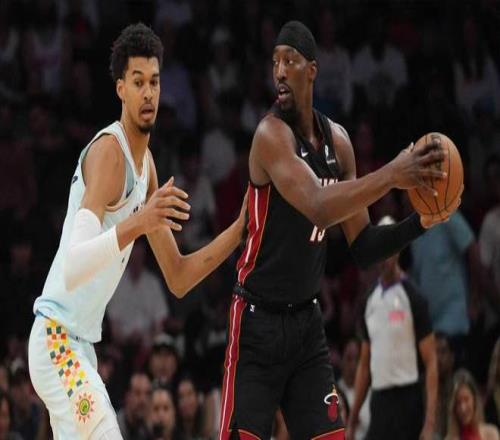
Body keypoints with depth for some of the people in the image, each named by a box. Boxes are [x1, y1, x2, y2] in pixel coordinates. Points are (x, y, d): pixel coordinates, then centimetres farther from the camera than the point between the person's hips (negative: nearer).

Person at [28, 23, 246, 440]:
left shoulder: (146, 164, 13)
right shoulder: (108, 151, -17)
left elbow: (178, 278, 19)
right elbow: (72, 268, -31)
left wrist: (240, 227, 10)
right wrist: (136, 224, -43)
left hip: (79, 346, 10)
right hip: (57, 339, -10)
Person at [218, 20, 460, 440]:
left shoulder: (337, 140, 5)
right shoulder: (272, 135, -16)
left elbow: (363, 247, 10)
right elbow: (318, 207, -33)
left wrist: (421, 222, -5)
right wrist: (391, 175, -38)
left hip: (307, 321, 7)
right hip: (259, 322, -6)